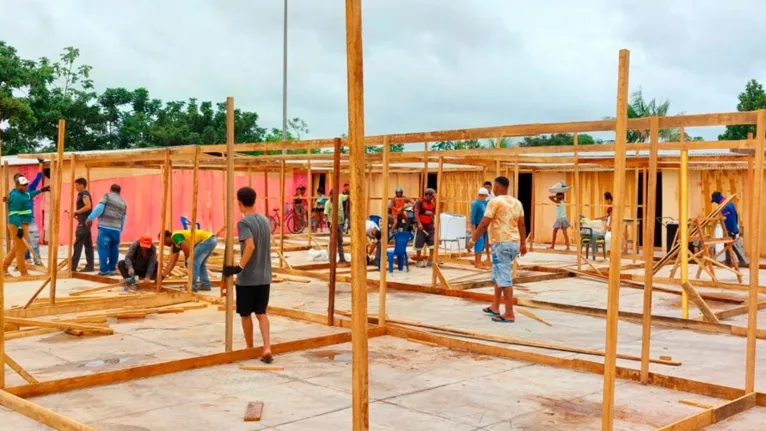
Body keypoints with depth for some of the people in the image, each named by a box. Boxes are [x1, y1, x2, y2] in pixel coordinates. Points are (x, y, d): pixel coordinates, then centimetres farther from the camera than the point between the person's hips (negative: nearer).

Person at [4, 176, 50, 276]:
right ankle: (24, 273, 0)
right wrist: (19, 228, -32)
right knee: (21, 248, -5)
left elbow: (30, 195, 38)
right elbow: (14, 214, -25)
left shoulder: (24, 193, 11)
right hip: (17, 225, -10)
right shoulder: (16, 196, -19)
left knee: (17, 247, 18)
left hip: (23, 224, 10)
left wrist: (41, 190, 42)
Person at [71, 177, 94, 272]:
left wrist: (76, 212, -17)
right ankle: (90, 266, 8)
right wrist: (77, 215, 10)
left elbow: (88, 206, -23)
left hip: (84, 222, -10)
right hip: (85, 221, 10)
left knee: (78, 244, -9)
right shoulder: (84, 194, 20)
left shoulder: (84, 193, -9)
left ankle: (73, 266, -10)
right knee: (88, 244, 8)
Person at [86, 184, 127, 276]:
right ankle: (112, 269, 17)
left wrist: (90, 218, -6)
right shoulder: (123, 203, 19)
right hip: (116, 229, 5)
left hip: (105, 227, -5)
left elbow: (99, 207, -10)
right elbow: (123, 220, 21)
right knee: (114, 249, 13)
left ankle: (104, 270, -9)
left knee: (103, 248, -5)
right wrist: (120, 230, 28)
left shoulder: (107, 196, 5)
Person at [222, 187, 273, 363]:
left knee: (245, 314, 10)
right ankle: (267, 348, -3)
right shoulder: (265, 220, 8)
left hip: (247, 278, -6)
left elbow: (250, 246, -28)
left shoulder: (243, 223, -13)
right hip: (264, 276, 6)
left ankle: (250, 349, 21)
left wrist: (239, 267, -26)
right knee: (261, 313, 11)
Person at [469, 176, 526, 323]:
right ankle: (495, 307, 27)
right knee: (499, 275, 21)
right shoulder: (516, 202, 13)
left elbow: (484, 224, -12)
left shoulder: (495, 202, -10)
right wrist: (523, 244, 20)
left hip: (501, 243, -8)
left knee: (504, 278, -8)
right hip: (514, 243, 8)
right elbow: (522, 224, 14)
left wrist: (473, 240, -4)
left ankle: (509, 314, -8)